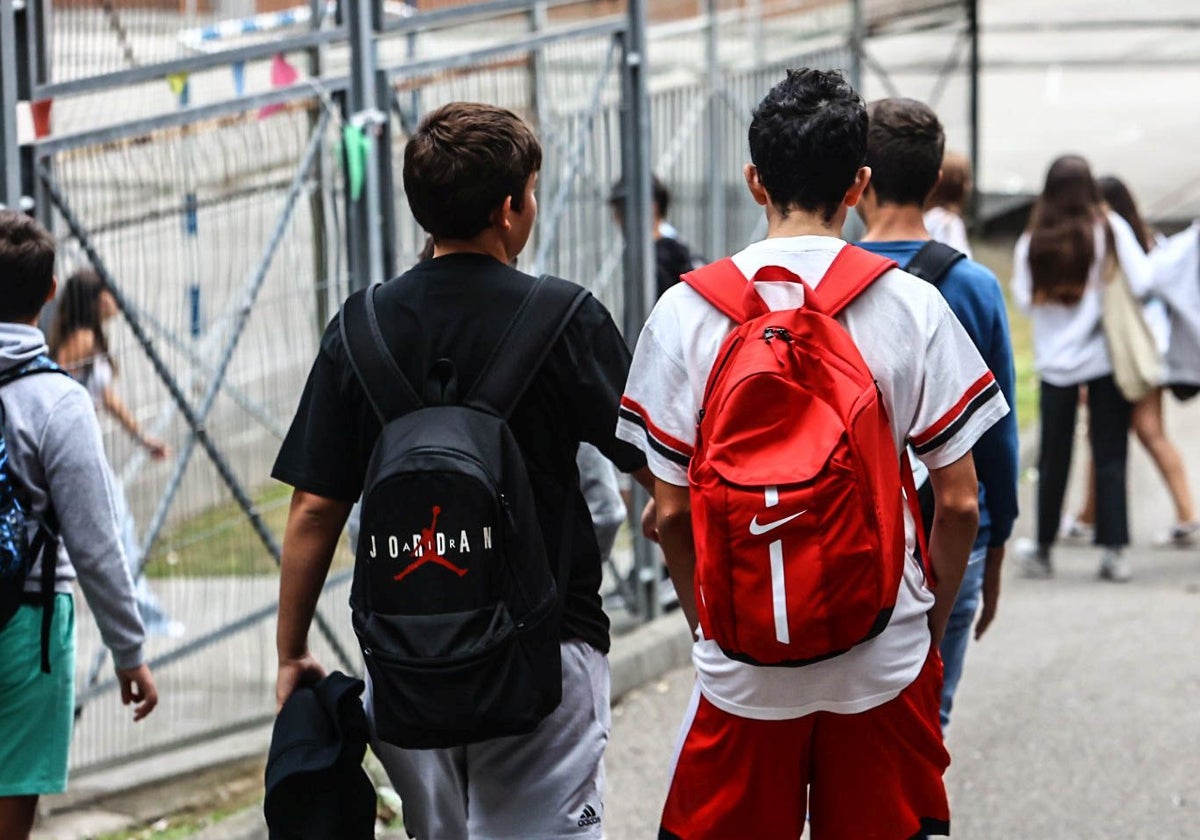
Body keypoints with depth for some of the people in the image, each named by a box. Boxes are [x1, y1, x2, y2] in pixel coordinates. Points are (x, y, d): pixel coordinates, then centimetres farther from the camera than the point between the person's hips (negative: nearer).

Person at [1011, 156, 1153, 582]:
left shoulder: (1033, 241, -5)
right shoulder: (1110, 229, -8)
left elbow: (1024, 297, -5)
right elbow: (1143, 283, -11)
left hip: (1056, 360, 1)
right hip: (1106, 356, -1)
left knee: (1053, 458, 11)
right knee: (1110, 456, 3)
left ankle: (1043, 550, 19)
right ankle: (1113, 550, -2)